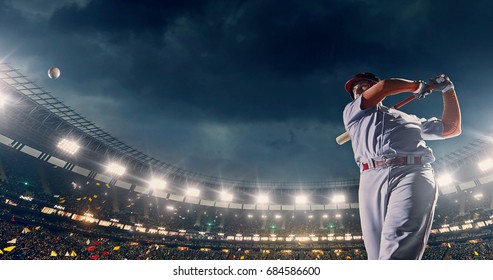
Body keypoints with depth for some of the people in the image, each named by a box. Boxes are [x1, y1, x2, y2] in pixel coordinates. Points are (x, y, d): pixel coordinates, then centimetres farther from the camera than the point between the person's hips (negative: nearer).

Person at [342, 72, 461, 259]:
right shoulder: (352, 111, 27)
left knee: (396, 254, -23)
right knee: (377, 256, -11)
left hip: (413, 174, 0)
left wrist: (448, 89, 40)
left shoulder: (409, 118, 36)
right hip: (372, 179, 0)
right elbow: (384, 86, 16)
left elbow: (452, 128, 39)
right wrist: (419, 86, 30)